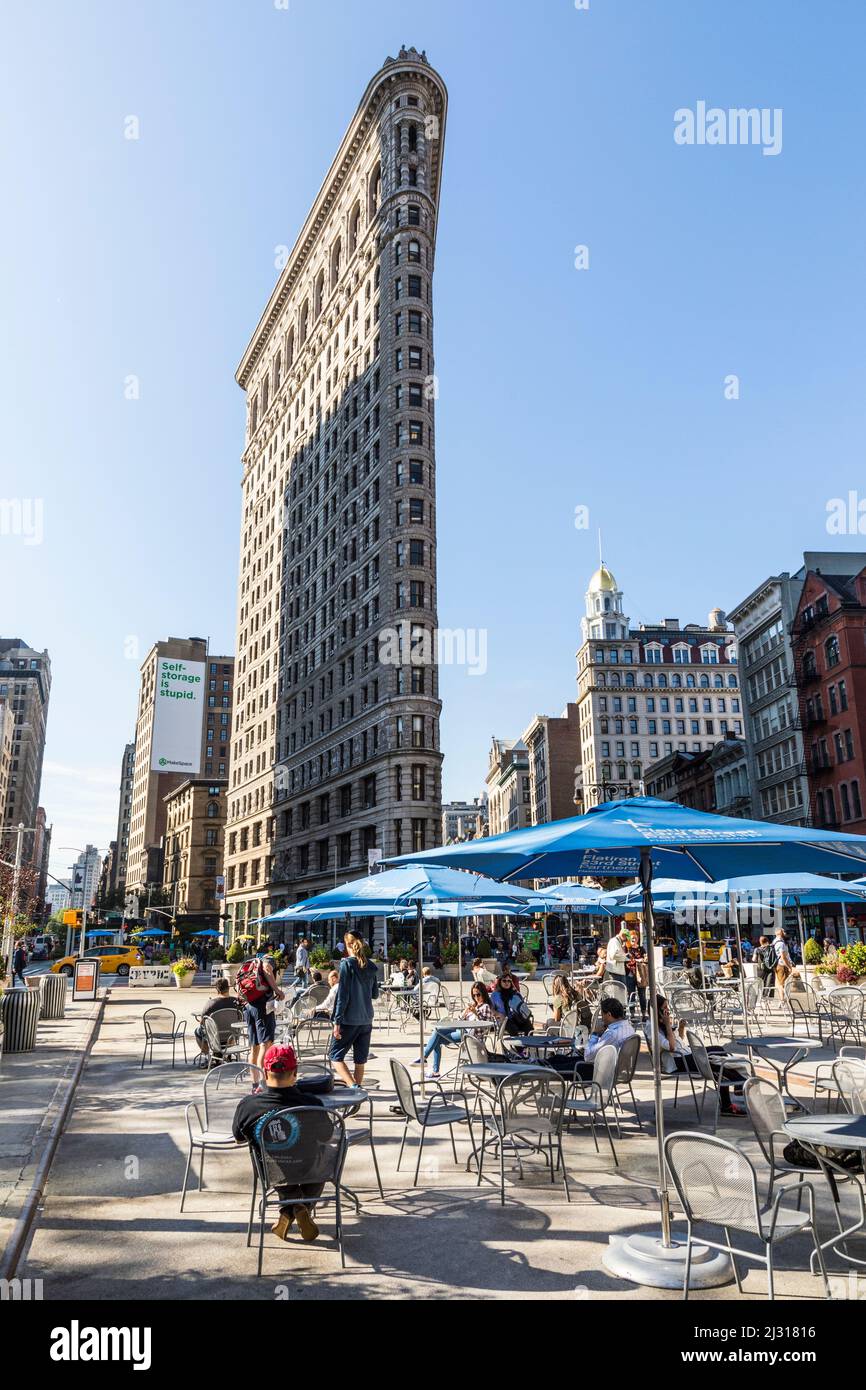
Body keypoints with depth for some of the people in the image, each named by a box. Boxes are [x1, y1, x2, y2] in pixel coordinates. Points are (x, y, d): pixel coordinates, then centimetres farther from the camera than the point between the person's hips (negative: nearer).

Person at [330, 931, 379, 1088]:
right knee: (360, 1060, 12)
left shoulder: (347, 964, -10)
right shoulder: (371, 966, 7)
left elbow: (342, 995, -13)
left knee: (336, 1055, 4)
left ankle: (353, 1086, -12)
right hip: (366, 1020, 6)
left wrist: (337, 1022, -11)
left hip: (349, 1020, -6)